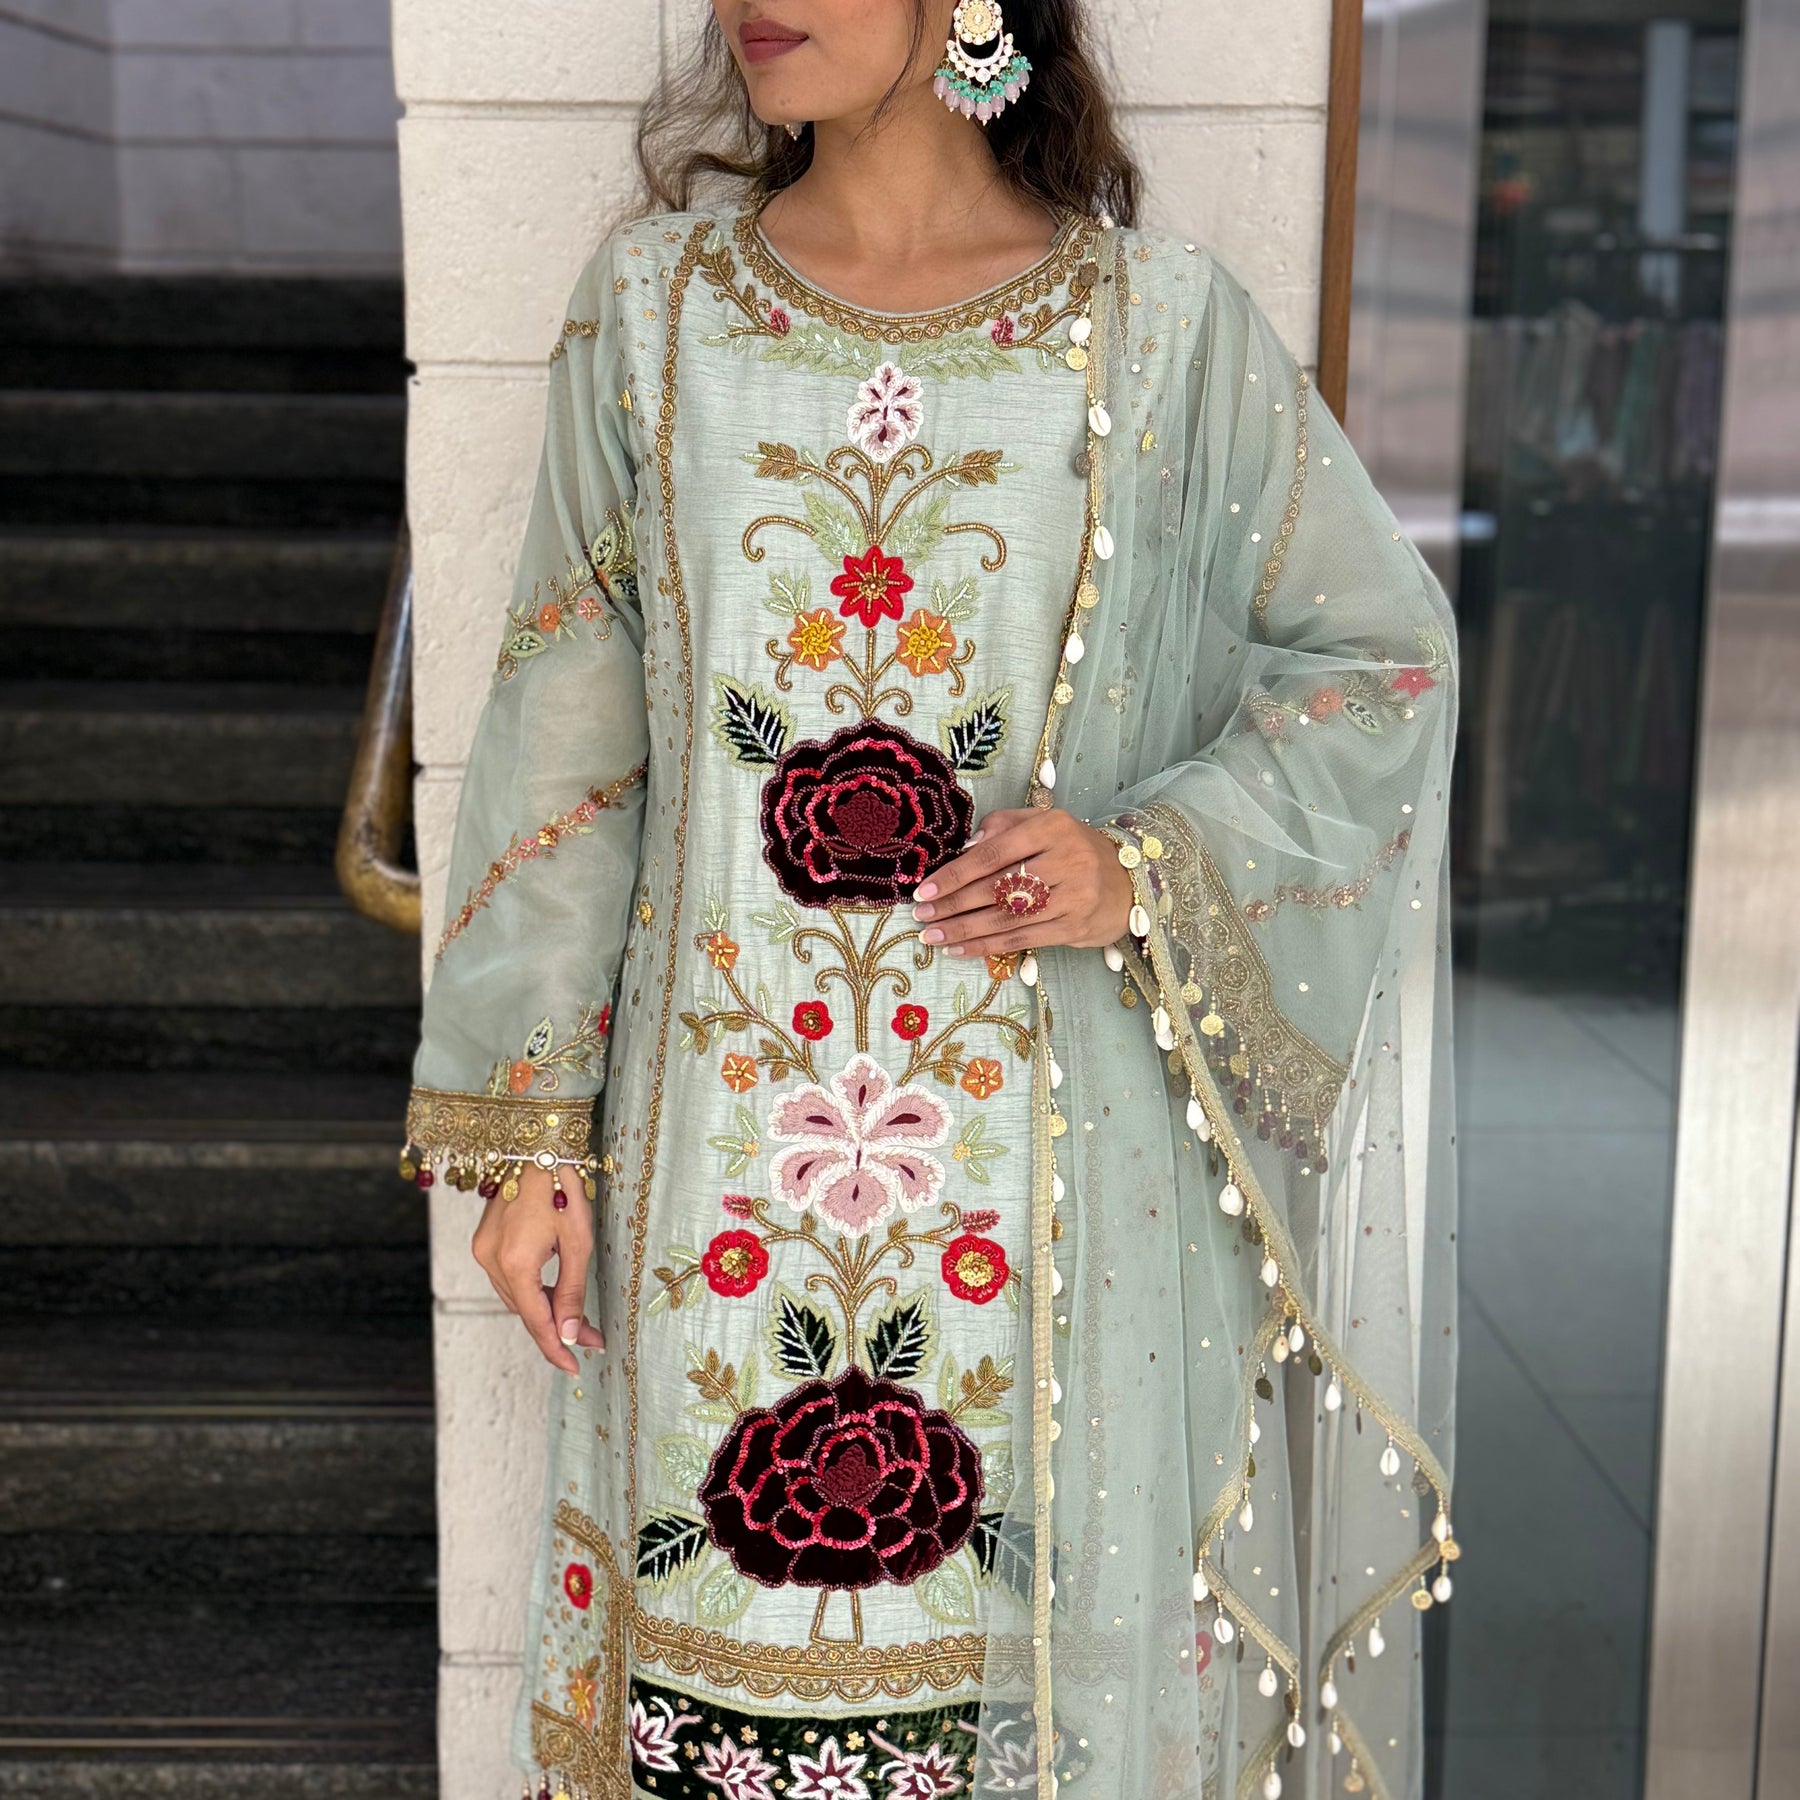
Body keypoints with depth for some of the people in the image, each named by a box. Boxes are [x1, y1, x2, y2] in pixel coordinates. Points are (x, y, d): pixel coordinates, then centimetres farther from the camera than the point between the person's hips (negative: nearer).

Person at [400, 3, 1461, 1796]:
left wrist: (1149, 872, -10)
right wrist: (521, 1121, 2)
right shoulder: (650, 303, 2)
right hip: (720, 1143, 2)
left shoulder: (1160, 323, -3)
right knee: (727, 1619, 13)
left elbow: (1386, 654, 5)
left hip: (1053, 1153, -1)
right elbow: (565, 729, 4)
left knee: (1055, 1642, 11)